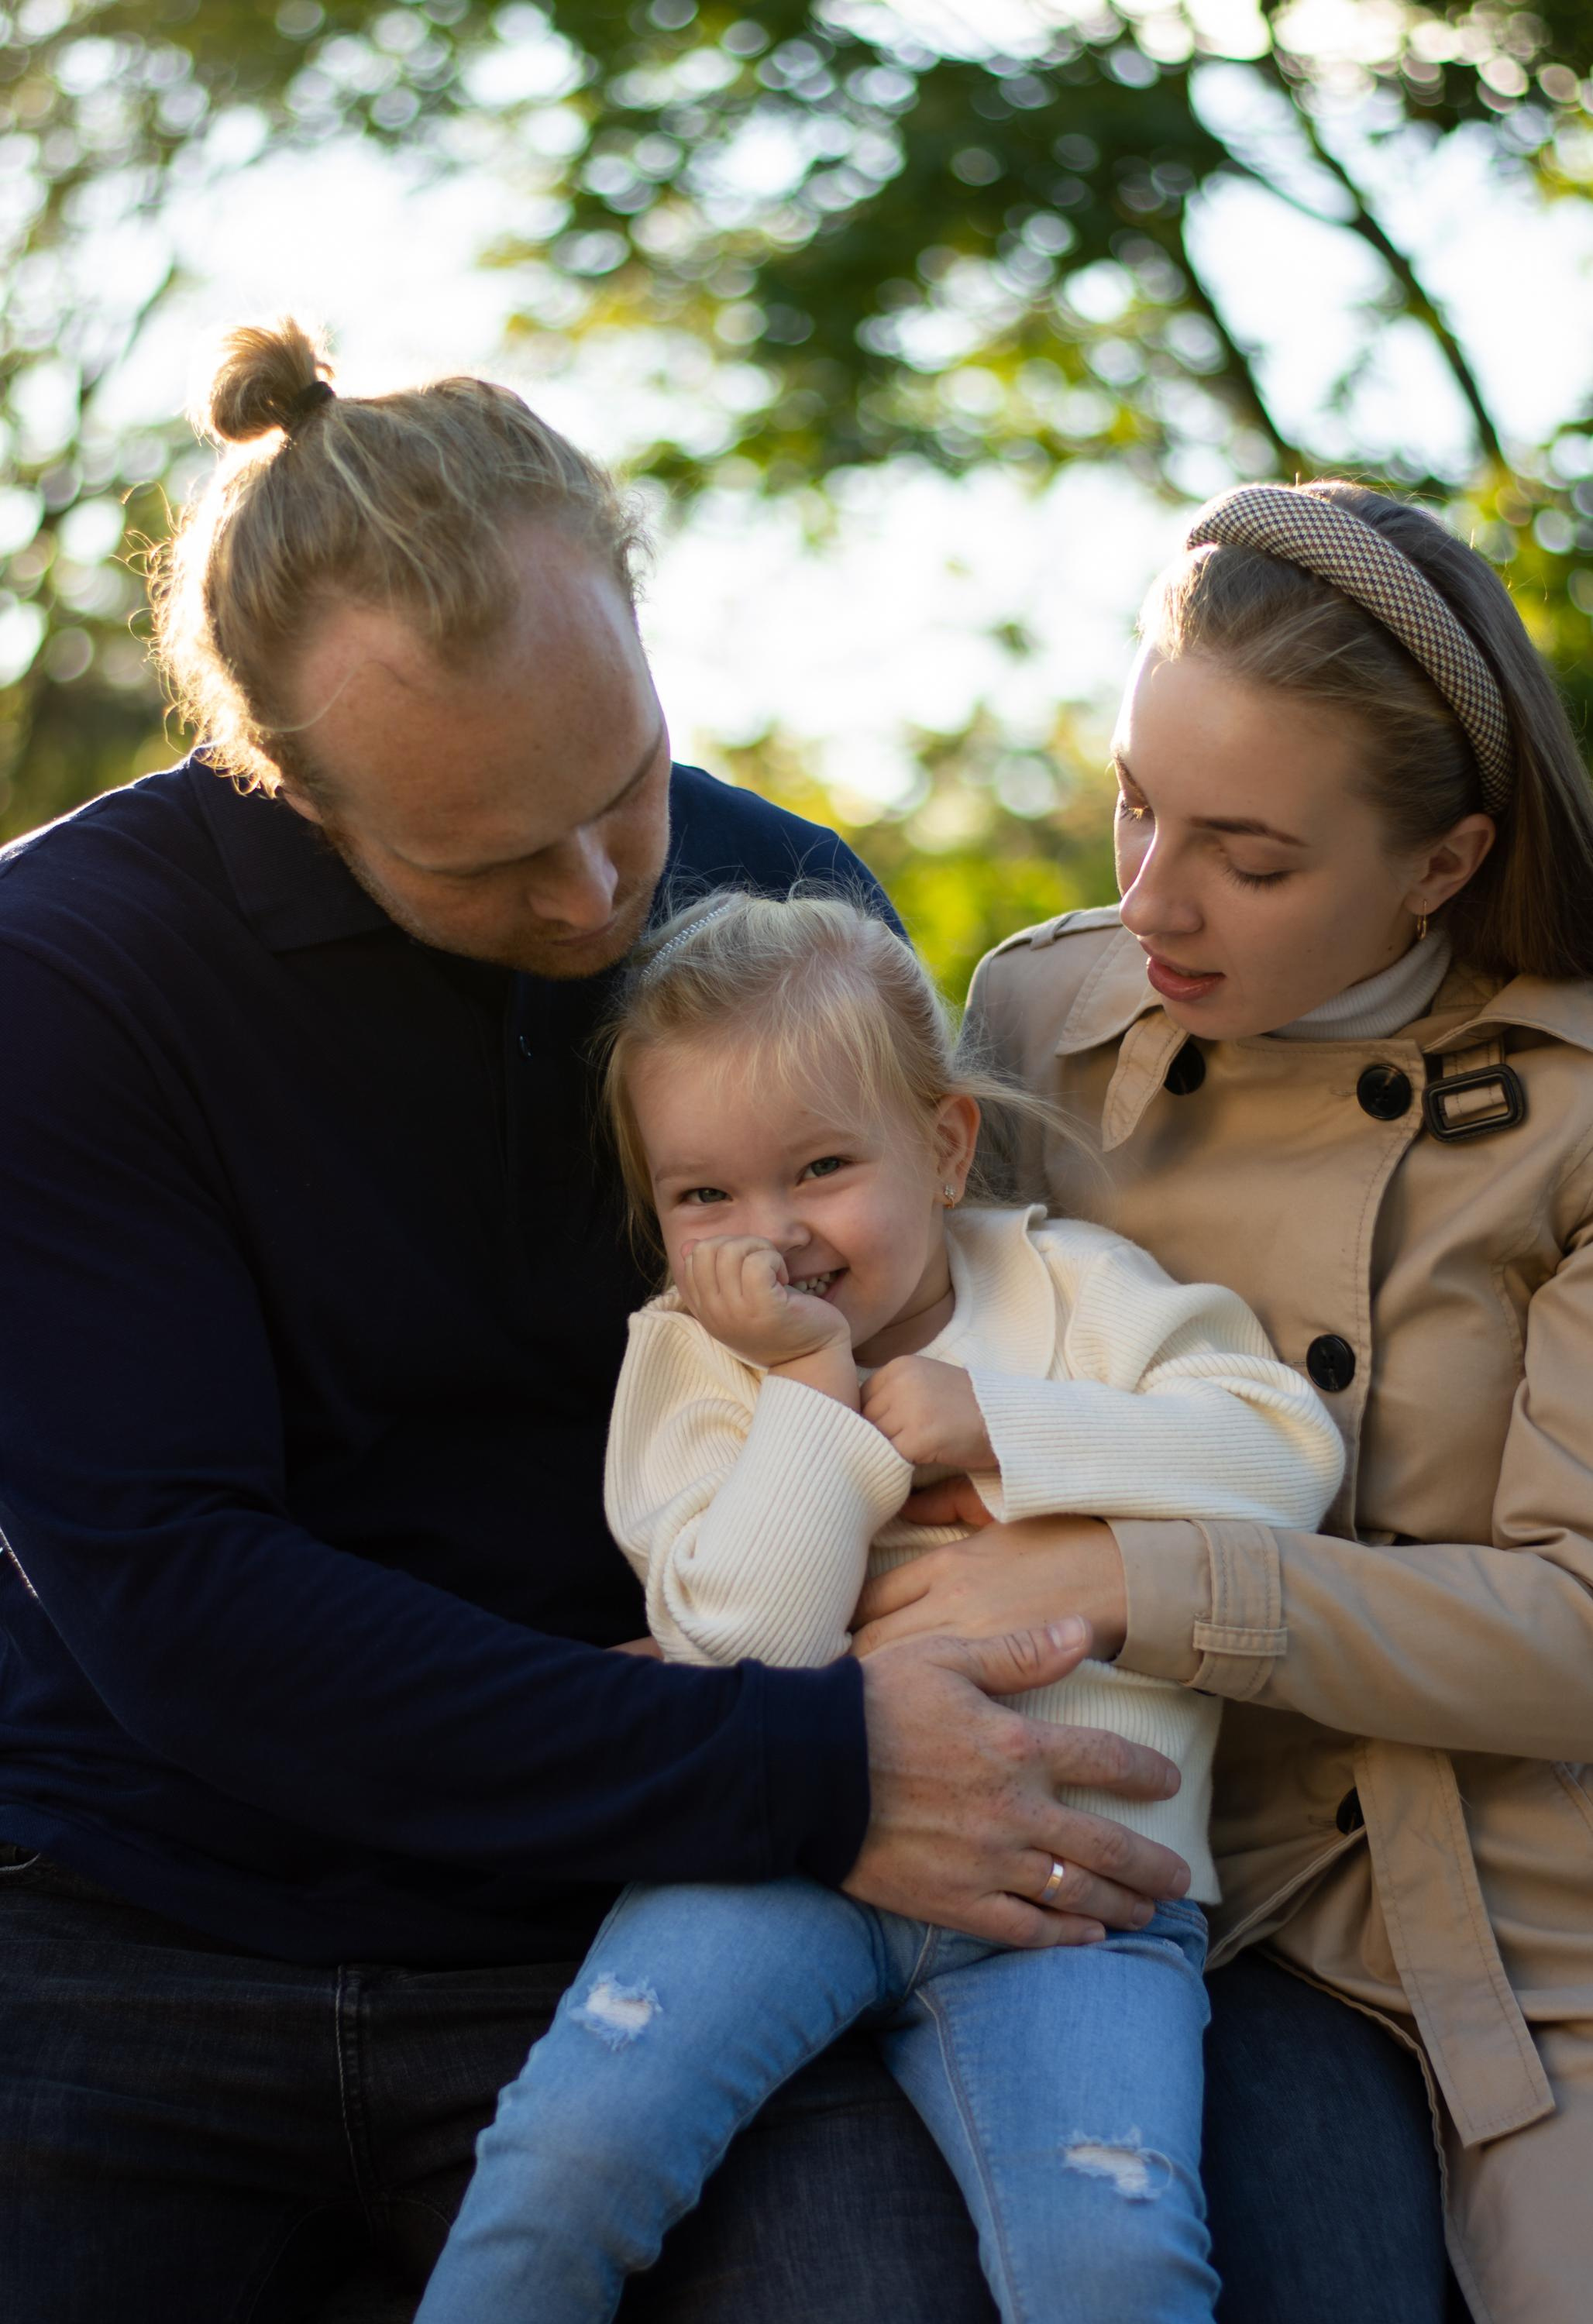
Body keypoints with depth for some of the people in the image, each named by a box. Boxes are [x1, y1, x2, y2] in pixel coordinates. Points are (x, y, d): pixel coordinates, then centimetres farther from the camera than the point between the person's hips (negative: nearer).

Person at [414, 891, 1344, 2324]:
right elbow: (751, 1640, -6)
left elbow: (1288, 1454, -4)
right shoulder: (691, 1363, 8)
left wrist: (1000, 1424, -10)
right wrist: (811, 1381, -11)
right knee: (580, 2138, -24)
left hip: (1075, 1870, 0)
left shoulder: (1072, 1287, 9)